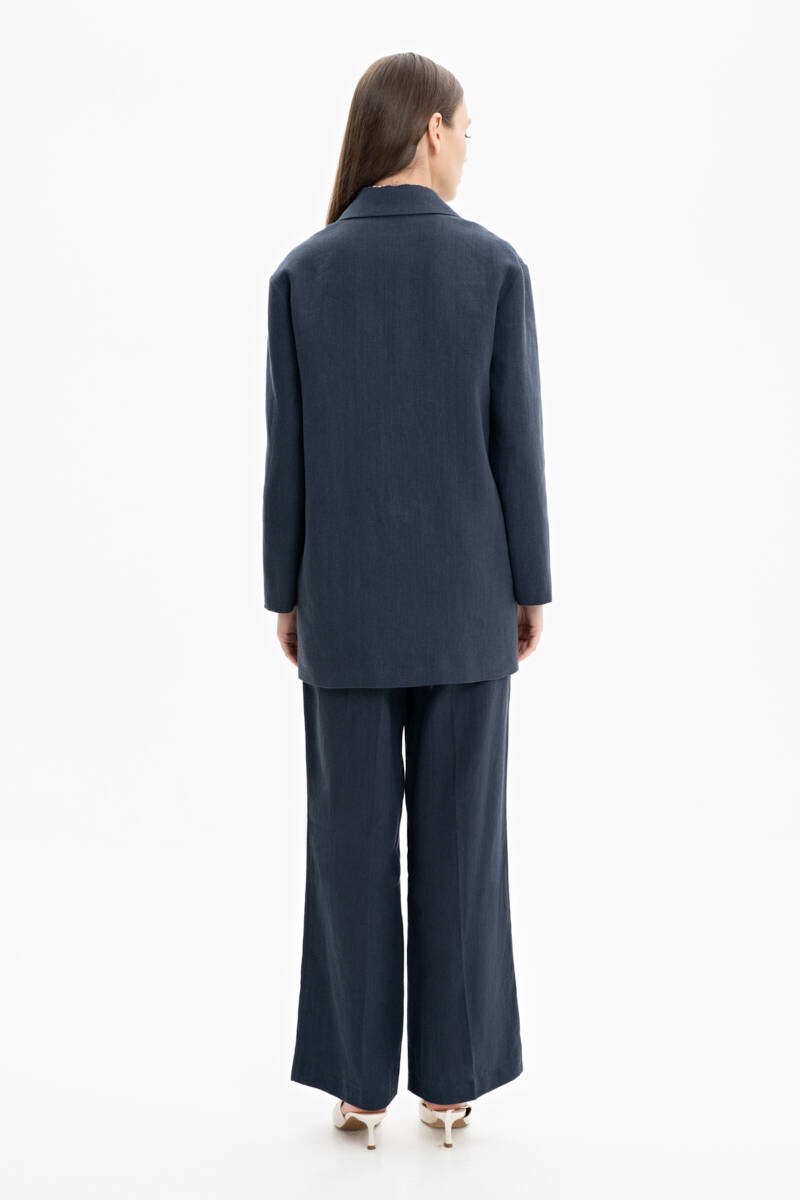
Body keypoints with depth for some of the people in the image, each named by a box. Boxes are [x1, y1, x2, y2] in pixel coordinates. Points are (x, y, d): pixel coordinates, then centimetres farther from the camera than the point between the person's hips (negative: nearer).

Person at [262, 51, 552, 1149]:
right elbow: (515, 441, -5)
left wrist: (286, 593, 7)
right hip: (463, 594, 0)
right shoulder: (496, 266, -5)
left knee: (353, 839, 9)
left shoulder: (303, 272, -2)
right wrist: (531, 586, 4)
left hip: (348, 597, 1)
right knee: (459, 836, 8)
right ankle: (448, 1079, 17)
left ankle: (360, 1080, 16)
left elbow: (290, 451, -3)